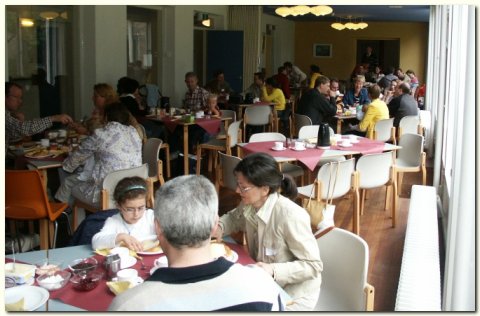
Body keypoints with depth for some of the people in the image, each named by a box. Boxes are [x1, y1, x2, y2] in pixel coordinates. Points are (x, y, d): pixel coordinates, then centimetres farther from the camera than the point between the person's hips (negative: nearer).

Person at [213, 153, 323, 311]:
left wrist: (273, 270, -34)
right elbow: (234, 218, 15)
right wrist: (219, 227, -7)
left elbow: (313, 266, -23)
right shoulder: (249, 204, -9)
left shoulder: (291, 217, -30)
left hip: (294, 292, -6)